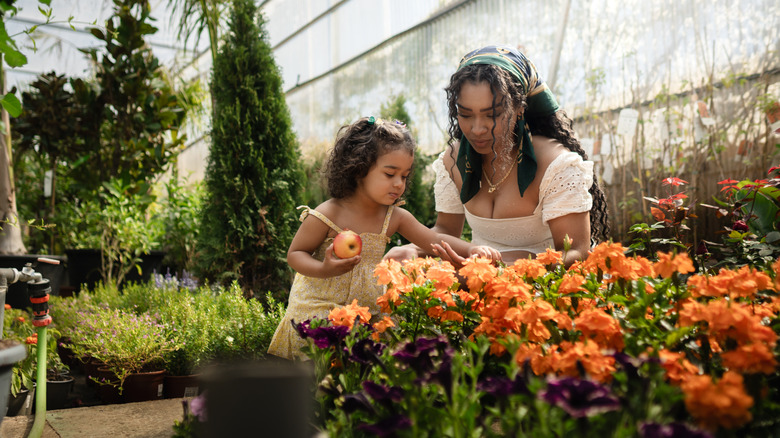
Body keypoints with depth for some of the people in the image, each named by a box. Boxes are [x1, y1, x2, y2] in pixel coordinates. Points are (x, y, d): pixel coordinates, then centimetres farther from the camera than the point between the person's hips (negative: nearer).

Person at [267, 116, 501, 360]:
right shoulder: (327, 216, -15)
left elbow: (435, 240, 3)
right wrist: (324, 270, -27)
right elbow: (295, 254, -7)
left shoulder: (395, 217, -2)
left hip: (368, 308, 4)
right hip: (318, 308, -4)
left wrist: (471, 249, -14)